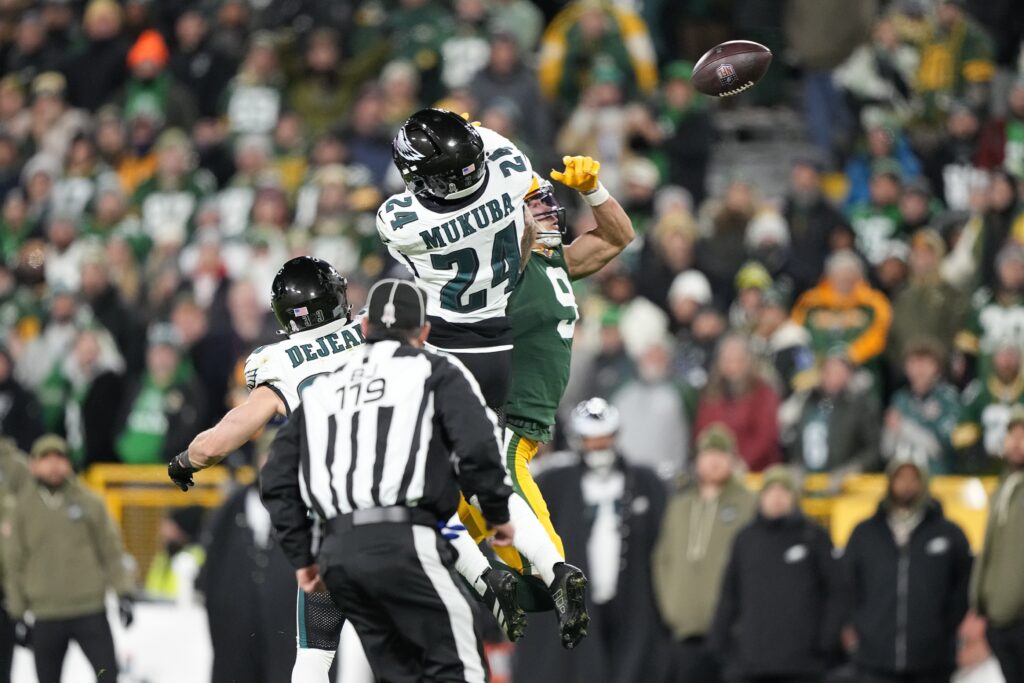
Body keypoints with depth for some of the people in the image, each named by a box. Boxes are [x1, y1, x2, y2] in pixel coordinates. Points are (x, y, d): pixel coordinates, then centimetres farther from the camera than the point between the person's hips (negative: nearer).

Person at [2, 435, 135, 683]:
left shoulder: (89, 502, 1)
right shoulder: (24, 508, 2)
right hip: (46, 615, 1)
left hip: (91, 611, -1)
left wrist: (123, 593, -1)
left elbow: (112, 549, 5)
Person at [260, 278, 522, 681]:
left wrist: (301, 557, 25)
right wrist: (498, 513, 8)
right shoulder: (435, 372, 8)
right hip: (404, 542, -6)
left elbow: (278, 480, 20)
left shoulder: (321, 390, 23)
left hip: (337, 555, 6)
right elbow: (478, 447, -7)